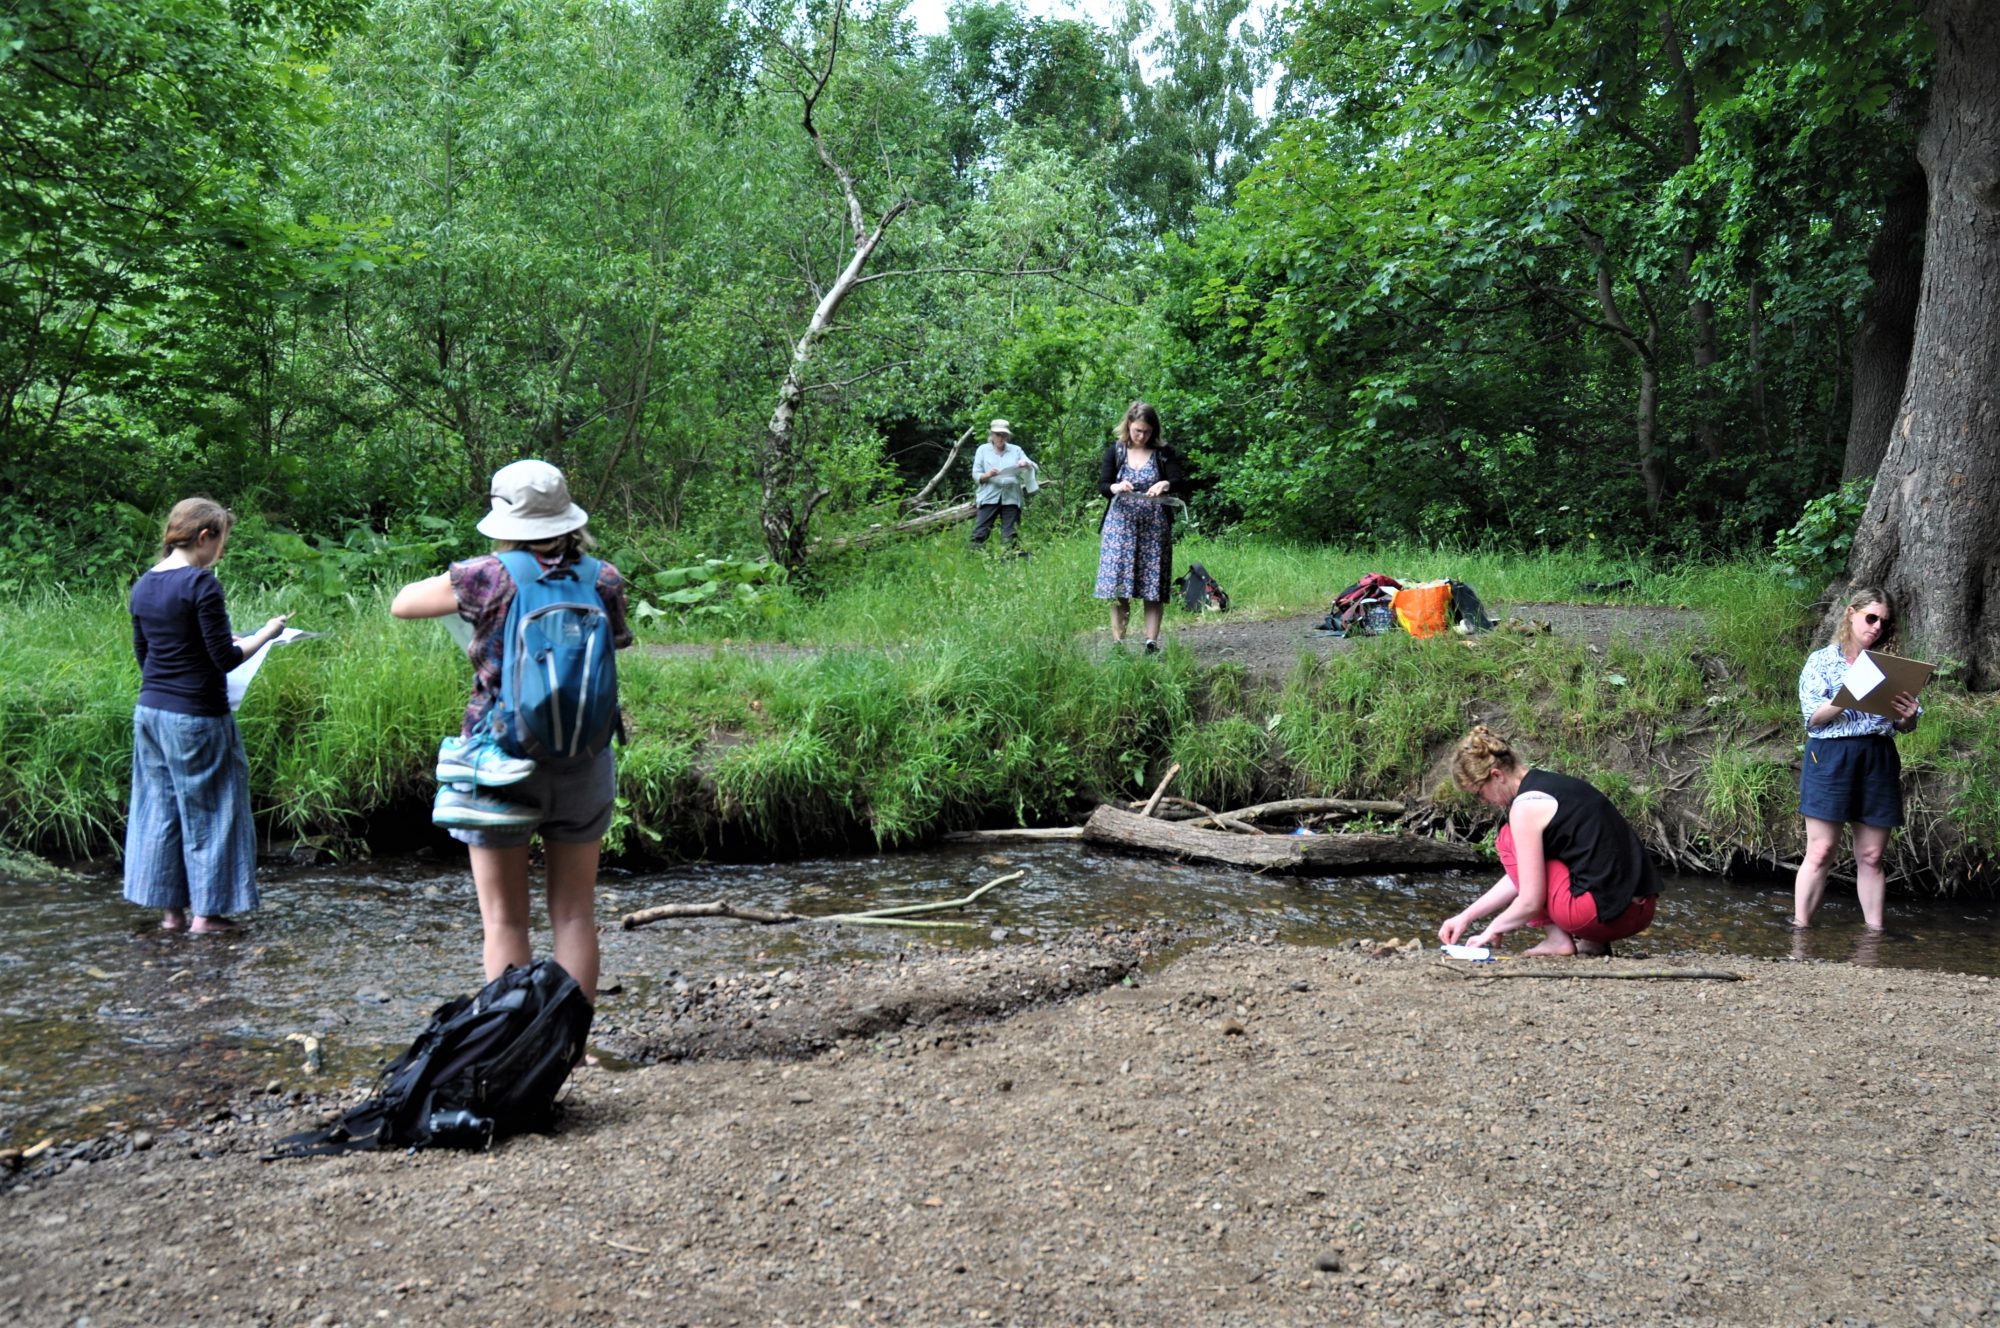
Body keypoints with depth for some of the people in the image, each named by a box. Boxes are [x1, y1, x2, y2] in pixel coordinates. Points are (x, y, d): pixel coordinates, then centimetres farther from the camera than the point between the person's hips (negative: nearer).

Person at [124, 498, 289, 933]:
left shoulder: (143, 586, 7)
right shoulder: (201, 583, -15)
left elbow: (144, 653, 15)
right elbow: (225, 657, -15)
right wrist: (267, 633, -2)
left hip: (150, 712, 7)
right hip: (196, 717, -7)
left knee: (159, 809, 13)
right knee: (208, 810, 4)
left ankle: (170, 909, 19)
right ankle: (205, 912, 9)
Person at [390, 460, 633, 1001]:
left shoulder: (487, 579, -11)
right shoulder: (603, 581, -4)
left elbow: (402, 603, 3)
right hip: (581, 764, 3)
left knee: (504, 921, 7)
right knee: (575, 916, 11)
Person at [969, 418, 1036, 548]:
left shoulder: (1016, 450, 15)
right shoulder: (983, 450, 11)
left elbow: (1034, 468, 11)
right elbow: (975, 475, 4)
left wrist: (1026, 464, -12)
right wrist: (988, 475, -17)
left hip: (1011, 498, 1)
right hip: (990, 497, -1)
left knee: (1009, 535, -1)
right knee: (980, 532, -9)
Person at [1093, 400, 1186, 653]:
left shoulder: (1163, 453, 4)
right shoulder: (1115, 452, 5)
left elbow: (1179, 480, -6)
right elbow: (1102, 485, 0)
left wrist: (1165, 485, -29)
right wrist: (1115, 487, -23)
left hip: (1155, 528, 0)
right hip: (1120, 525, 0)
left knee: (1153, 588, -1)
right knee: (1118, 586, -4)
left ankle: (1152, 641, 1)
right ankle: (1117, 641, 0)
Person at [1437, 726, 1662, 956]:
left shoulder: (1527, 805, -11)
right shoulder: (1553, 784, 16)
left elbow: (1531, 901, -10)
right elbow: (1521, 877, 22)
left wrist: (1493, 930, 8)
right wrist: (1467, 916, 23)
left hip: (1604, 914, -9)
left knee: (1509, 840, 7)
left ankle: (1557, 939, 3)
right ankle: (1590, 942, 14)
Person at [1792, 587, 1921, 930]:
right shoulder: (1822, 661, 4)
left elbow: (1902, 726, 13)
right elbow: (1813, 716, -6)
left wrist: (1907, 717, -10)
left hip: (1879, 760, 4)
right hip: (1832, 757, -3)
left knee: (1871, 856, 4)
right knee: (1820, 852, -8)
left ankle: (1874, 929, 7)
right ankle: (1800, 927, -4)